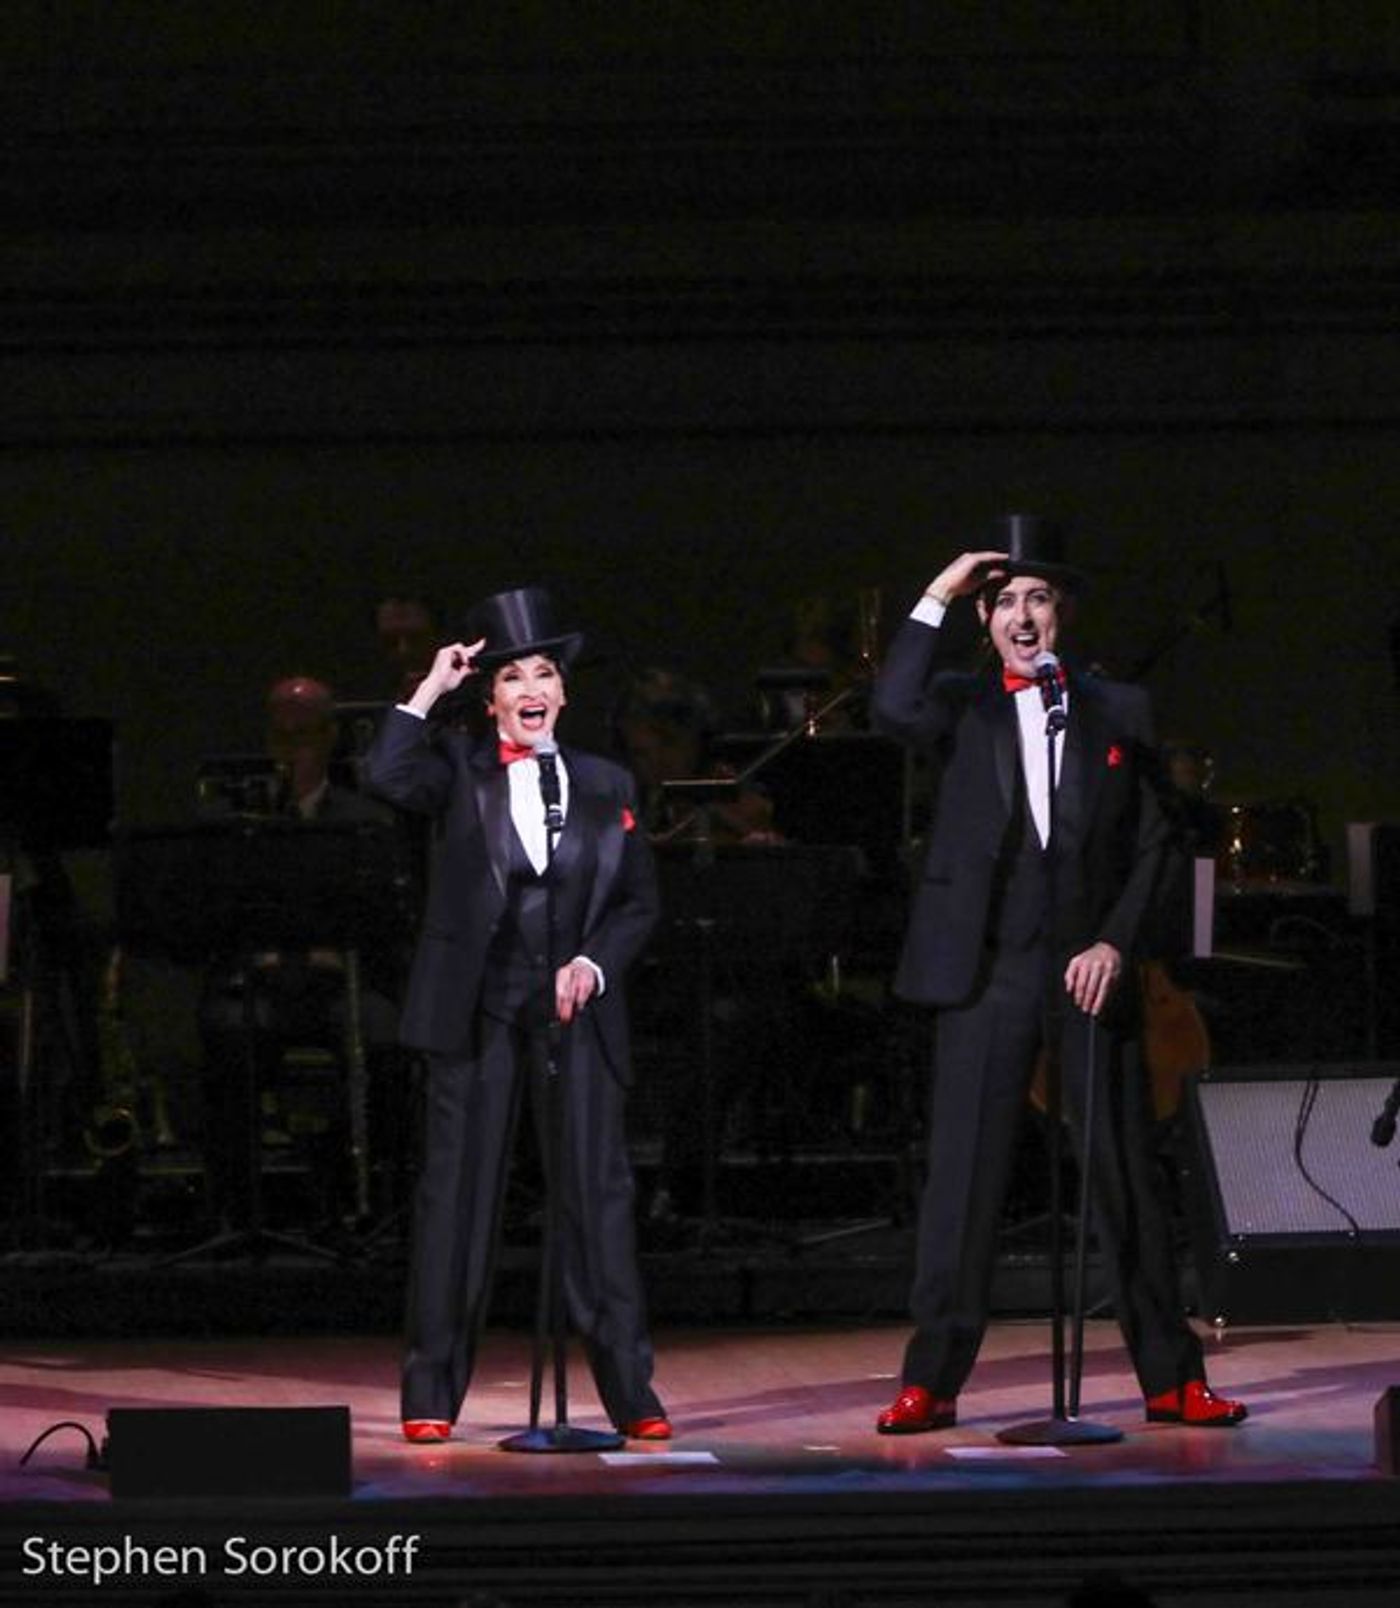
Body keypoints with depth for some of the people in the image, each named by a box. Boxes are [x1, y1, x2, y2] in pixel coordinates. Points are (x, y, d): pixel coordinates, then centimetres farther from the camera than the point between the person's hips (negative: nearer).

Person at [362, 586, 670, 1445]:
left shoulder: (607, 785, 10)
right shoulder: (458, 768, 4)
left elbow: (640, 902, 12)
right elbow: (386, 776, -16)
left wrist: (592, 965, -4)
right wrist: (431, 689, -9)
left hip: (576, 1010, 2)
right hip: (476, 1011, -1)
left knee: (600, 1195, -1)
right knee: (457, 1196, 0)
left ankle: (631, 1393, 3)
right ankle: (433, 1396, 5)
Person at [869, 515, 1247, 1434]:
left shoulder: (1121, 712, 9)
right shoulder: (962, 704, 6)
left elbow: (1151, 843, 8)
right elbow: (893, 709, -16)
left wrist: (1116, 944, -5)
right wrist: (935, 600, -13)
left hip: (1093, 967, 1)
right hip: (987, 969, -1)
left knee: (1126, 1176, 3)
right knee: (964, 1175, -3)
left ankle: (1172, 1377, 9)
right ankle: (933, 1380, 0)